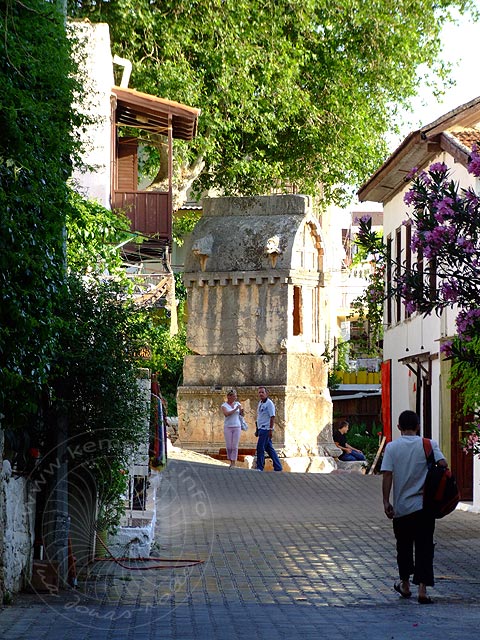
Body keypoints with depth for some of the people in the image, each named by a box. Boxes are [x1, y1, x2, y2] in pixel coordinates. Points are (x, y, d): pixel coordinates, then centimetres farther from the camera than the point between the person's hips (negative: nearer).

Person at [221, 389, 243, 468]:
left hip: (237, 427, 2)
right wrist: (235, 409, -27)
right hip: (228, 428, -2)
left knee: (235, 446, -5)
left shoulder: (237, 404, 5)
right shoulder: (224, 406, -4)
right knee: (229, 446, -1)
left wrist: (242, 410, -13)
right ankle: (231, 463, 13)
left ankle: (233, 464, -4)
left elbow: (242, 414, 9)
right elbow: (226, 414, -22)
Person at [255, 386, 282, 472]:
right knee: (269, 449, 10)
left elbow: (272, 417, -16)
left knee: (260, 448, -8)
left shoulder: (269, 403, -11)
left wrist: (271, 429, -21)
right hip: (261, 429, 9)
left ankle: (259, 468, -3)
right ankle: (278, 467, 14)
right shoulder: (260, 403, 16)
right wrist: (257, 430, 21)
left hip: (266, 429, -9)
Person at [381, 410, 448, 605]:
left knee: (404, 546, 17)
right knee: (424, 548, 1)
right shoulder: (428, 444, -2)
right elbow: (443, 464, -15)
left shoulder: (392, 447, -2)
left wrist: (386, 502, -6)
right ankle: (422, 589, -9)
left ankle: (405, 585, 29)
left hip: (401, 506, 1)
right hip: (424, 506, -1)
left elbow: (387, 475, -9)